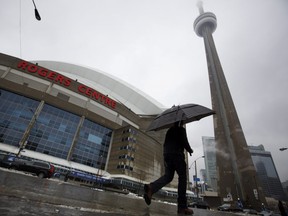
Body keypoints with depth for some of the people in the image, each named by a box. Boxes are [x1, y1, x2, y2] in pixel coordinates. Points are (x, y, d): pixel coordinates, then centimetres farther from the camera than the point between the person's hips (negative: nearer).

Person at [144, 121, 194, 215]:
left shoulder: (169, 130, 22)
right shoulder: (181, 129, 3)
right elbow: (184, 142, -7)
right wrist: (190, 150, 11)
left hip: (166, 154, 7)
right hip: (177, 154, -6)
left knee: (168, 176, 7)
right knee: (182, 177, 0)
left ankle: (151, 188, -19)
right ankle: (182, 206, -2)